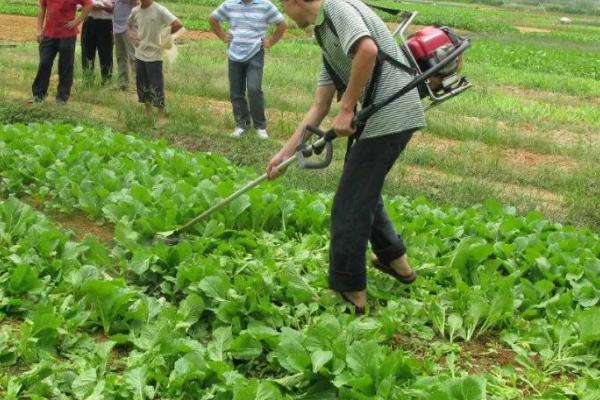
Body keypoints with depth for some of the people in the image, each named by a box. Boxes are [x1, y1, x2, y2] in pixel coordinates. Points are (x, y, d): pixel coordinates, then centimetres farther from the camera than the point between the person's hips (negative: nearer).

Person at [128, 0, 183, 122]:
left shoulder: (159, 10, -16)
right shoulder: (135, 11, 2)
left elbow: (178, 25, -23)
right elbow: (130, 24, 24)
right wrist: (132, 35, 5)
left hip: (154, 56, -6)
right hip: (139, 55, 6)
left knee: (156, 86, -2)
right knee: (142, 85, 14)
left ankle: (161, 116, 8)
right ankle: (148, 113, 29)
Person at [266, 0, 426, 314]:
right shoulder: (327, 37, 21)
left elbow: (368, 50, -27)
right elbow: (319, 107, 21)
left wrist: (346, 109, -18)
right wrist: (285, 152, 20)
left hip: (390, 116, -10)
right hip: (390, 117, 10)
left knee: (350, 205, 0)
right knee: (364, 192, 27)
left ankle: (350, 292, 11)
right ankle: (395, 259, 41)